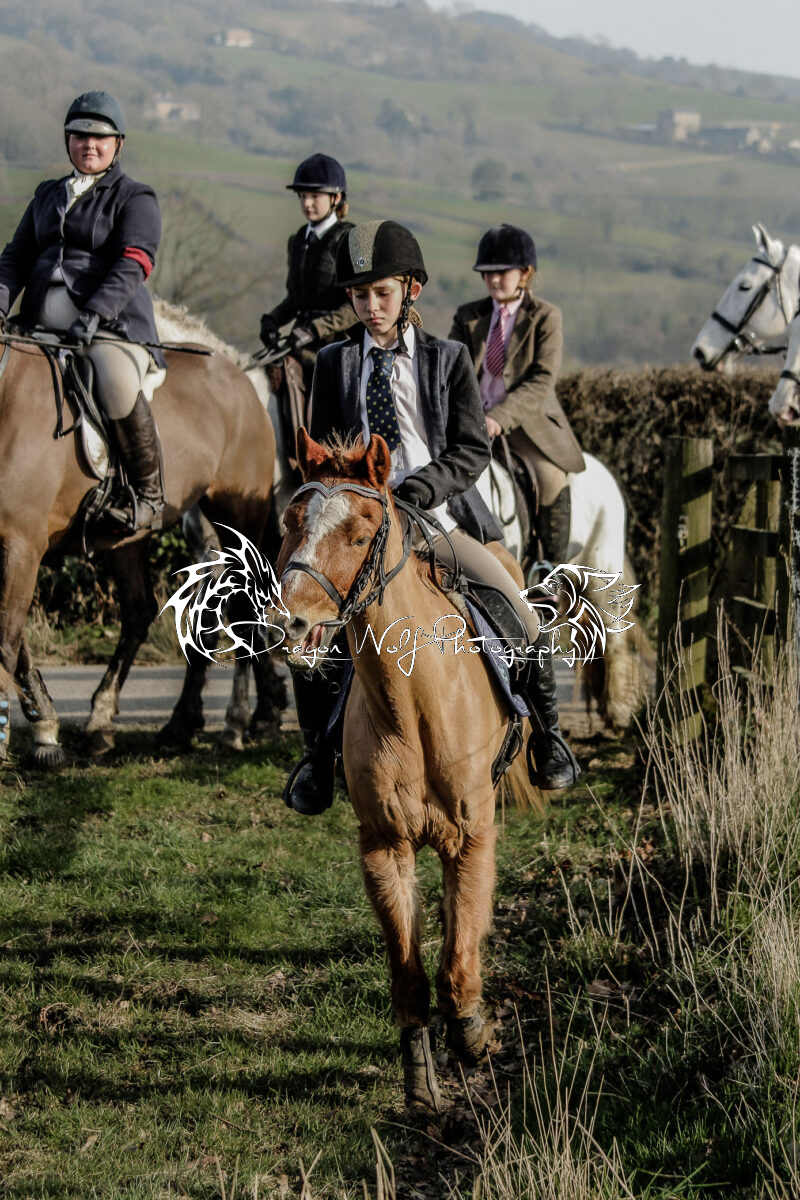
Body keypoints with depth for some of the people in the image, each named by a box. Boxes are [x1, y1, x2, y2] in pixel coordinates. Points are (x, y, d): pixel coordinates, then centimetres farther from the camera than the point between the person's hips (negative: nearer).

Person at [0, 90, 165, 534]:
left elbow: (131, 267, -10)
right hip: (40, 325, 6)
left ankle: (148, 497, -19)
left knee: (119, 388, -35)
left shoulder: (135, 199, 5)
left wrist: (94, 315, -25)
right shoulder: (47, 196, 23)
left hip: (111, 326, -6)